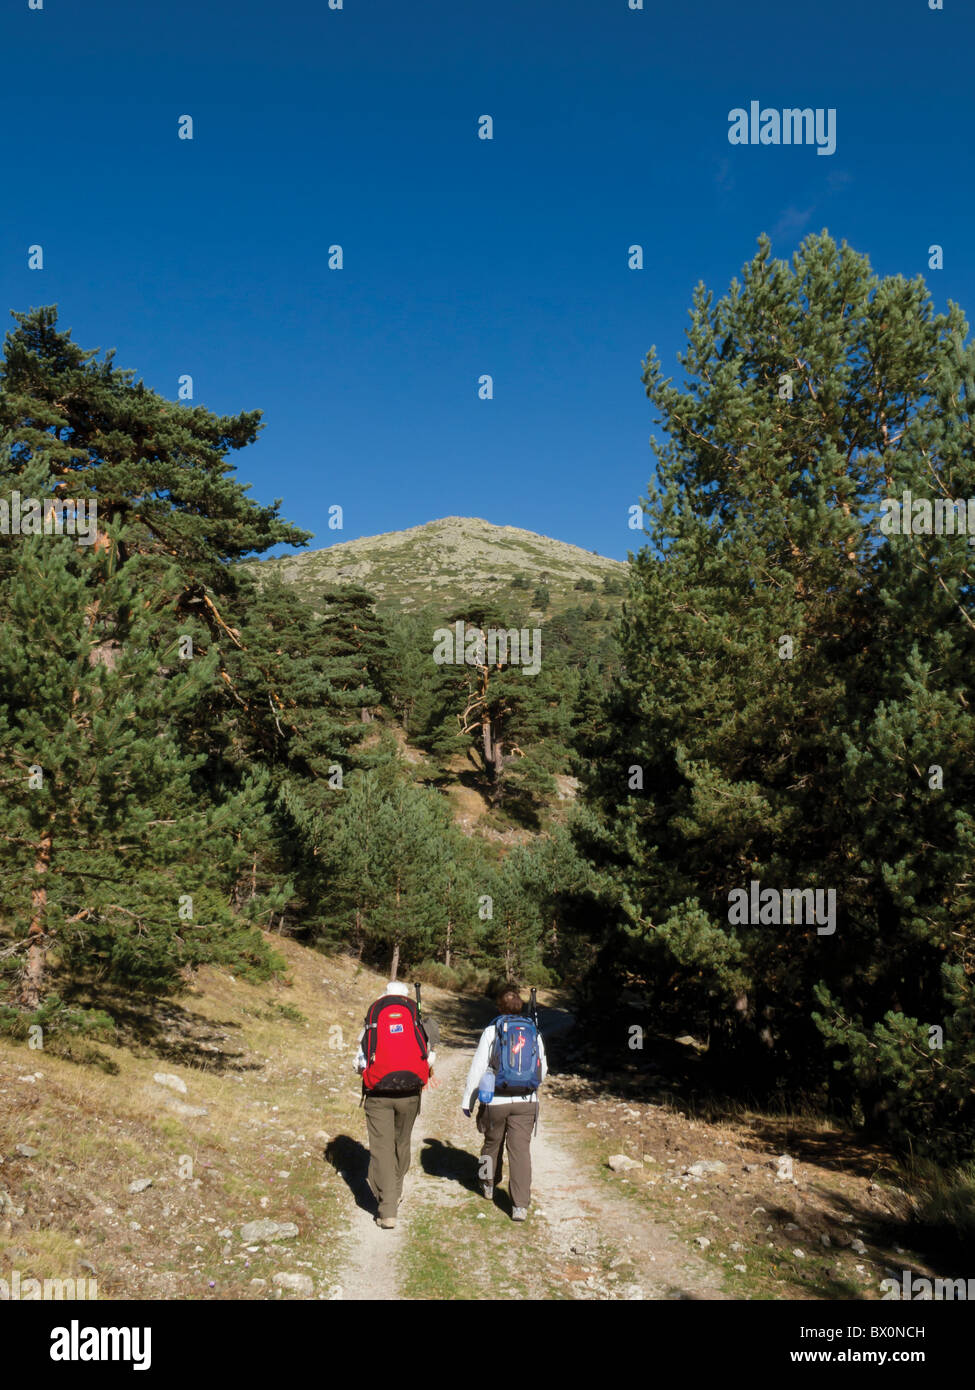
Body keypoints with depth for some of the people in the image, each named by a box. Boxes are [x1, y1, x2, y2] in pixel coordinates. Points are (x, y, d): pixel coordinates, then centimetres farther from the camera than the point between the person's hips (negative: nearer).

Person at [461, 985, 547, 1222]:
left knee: (492, 1142, 20)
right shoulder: (534, 1033, 4)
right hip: (526, 1101, 1)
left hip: (496, 1101, -1)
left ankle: (488, 1184, 41)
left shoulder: (491, 1031, -6)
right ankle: (520, 1205, -6)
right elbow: (543, 1071, 12)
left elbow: (478, 1068, -7)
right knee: (521, 1149, 1)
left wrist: (468, 1100, 2)